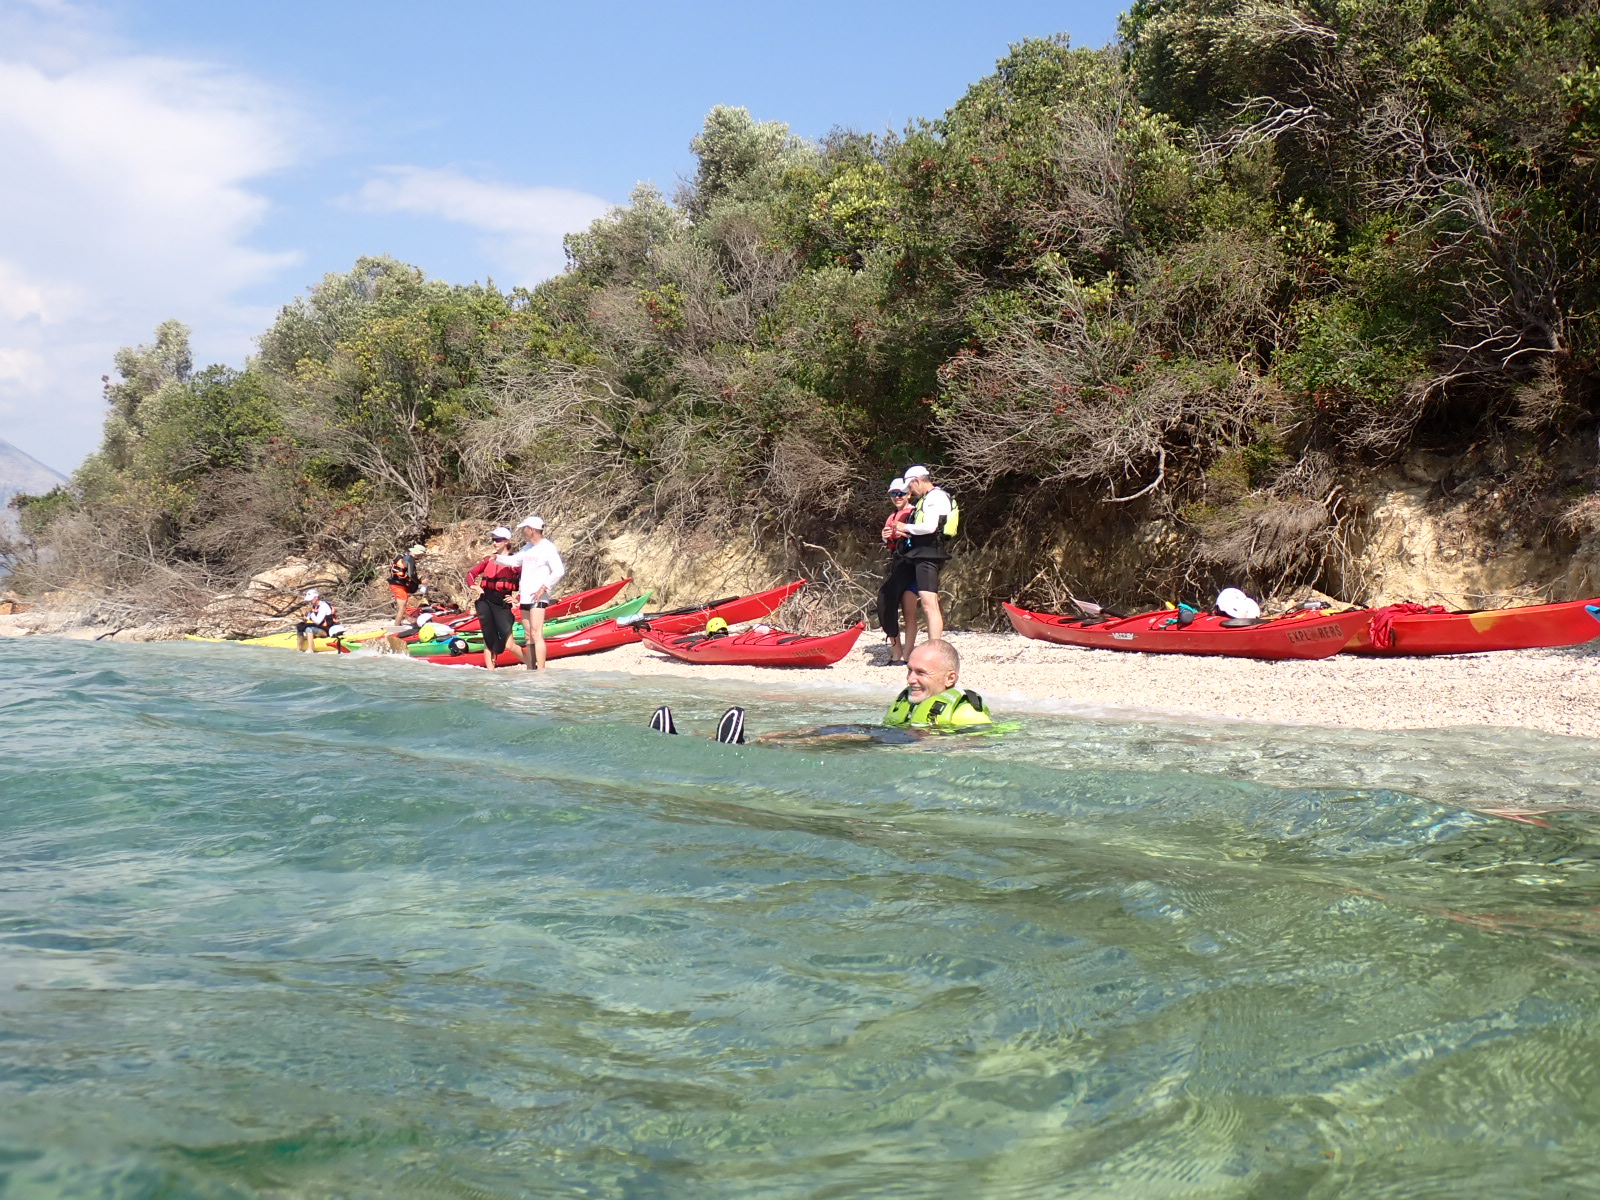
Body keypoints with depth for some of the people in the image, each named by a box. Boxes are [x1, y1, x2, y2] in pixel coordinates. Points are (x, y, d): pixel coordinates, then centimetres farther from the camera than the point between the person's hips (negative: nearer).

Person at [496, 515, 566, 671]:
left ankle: (541, 672, -19)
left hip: (538, 597, -9)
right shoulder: (528, 547, 17)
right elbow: (514, 561, 21)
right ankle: (530, 670, 17)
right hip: (525, 597, 9)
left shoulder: (548, 548, -10)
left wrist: (544, 587, -19)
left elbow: (559, 571, -16)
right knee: (528, 636, 11)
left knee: (536, 634, -16)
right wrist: (497, 557, 5)